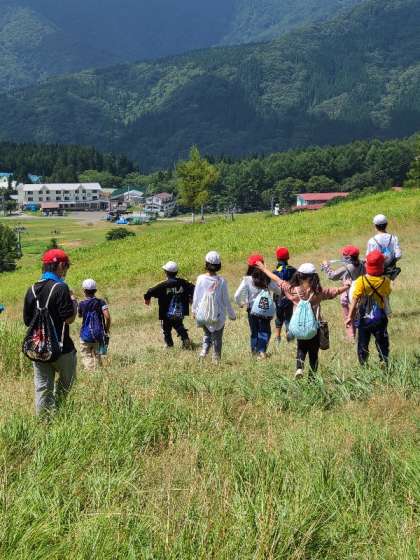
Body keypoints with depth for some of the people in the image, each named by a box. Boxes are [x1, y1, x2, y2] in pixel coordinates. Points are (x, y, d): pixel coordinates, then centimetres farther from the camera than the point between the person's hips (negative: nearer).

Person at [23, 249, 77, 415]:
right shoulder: (60, 288, -15)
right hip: (61, 348, -5)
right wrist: (74, 302, -1)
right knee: (65, 383, 16)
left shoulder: (32, 290, 4)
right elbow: (69, 318, -17)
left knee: (42, 388, 9)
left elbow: (27, 321, 9)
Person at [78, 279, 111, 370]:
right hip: (98, 335, 2)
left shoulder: (82, 304, -6)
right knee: (97, 356, 17)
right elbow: (107, 317, -16)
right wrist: (107, 329, -2)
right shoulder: (101, 302, -6)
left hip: (85, 336, -2)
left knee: (86, 356, 3)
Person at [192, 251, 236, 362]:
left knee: (207, 334, 24)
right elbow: (226, 300, -4)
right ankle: (216, 358, 13)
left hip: (203, 315, 1)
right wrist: (231, 314, 9)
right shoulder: (222, 281, -11)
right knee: (217, 338, 13)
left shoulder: (201, 279, -8)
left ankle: (204, 350, 4)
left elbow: (196, 297, 0)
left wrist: (194, 310, 16)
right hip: (218, 316, -1)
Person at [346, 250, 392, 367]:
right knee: (382, 341, 15)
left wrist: (350, 316, -16)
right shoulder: (385, 281, -9)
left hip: (364, 317, -1)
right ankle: (384, 363, 14)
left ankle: (363, 365, 15)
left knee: (363, 343, 11)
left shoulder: (361, 281, -16)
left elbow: (355, 300, -18)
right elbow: (387, 295, 5)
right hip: (380, 317, 1)